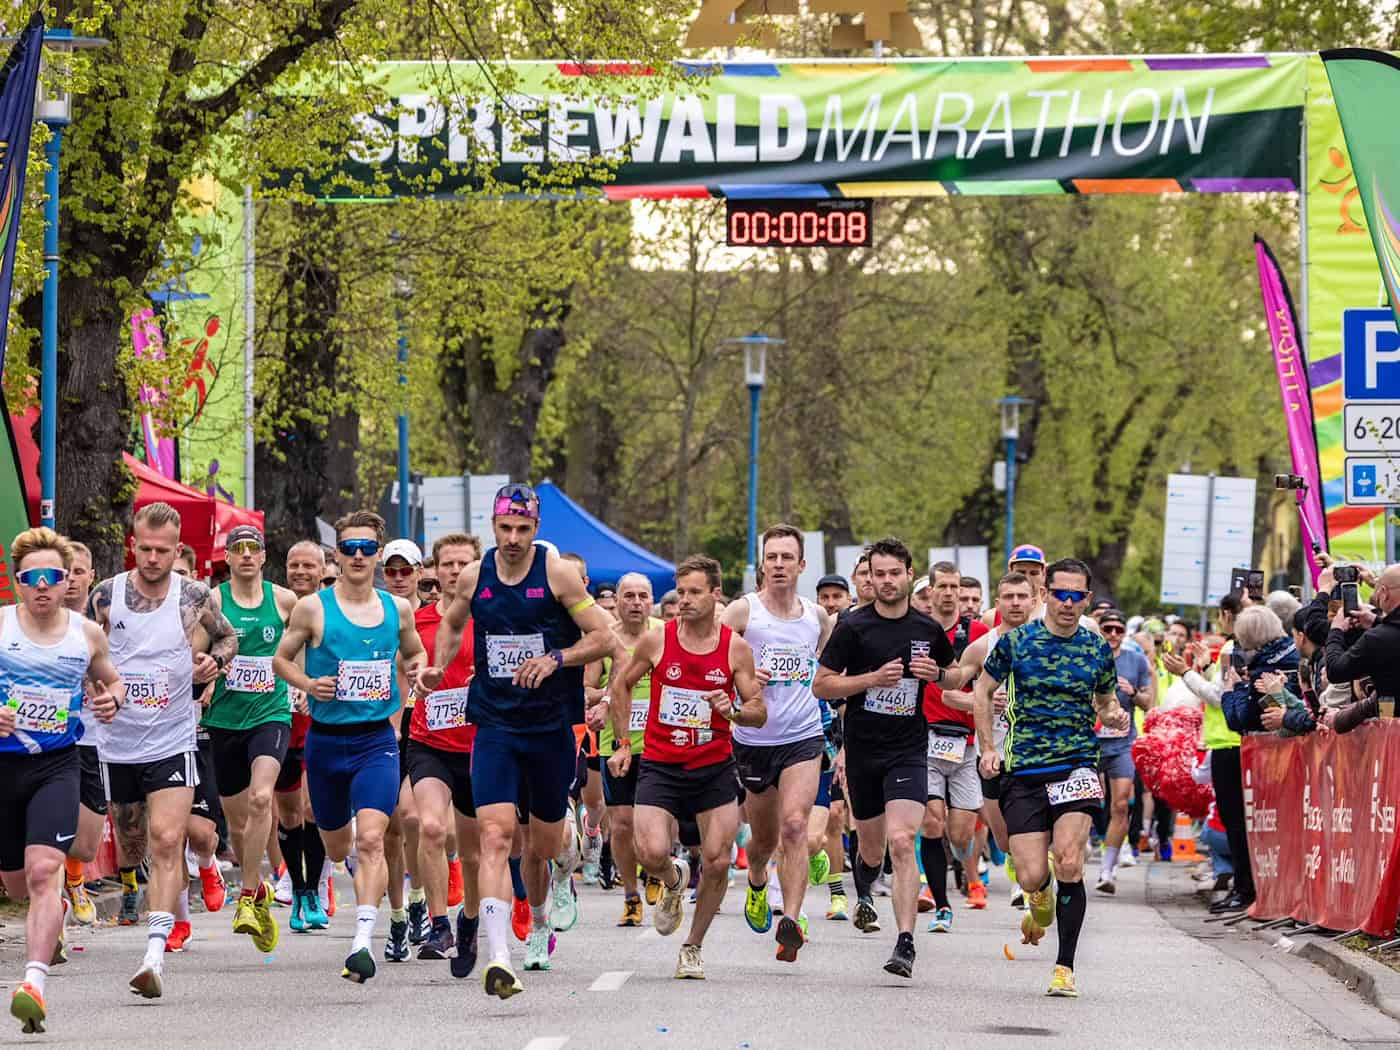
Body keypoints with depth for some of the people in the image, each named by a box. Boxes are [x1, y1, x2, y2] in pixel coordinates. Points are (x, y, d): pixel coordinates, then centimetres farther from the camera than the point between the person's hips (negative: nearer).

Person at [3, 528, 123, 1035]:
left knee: (43, 872, -21)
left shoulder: (87, 633, 3)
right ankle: (52, 921, 51)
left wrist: (111, 698, -2)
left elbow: (110, 679, 21)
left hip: (58, 765, -1)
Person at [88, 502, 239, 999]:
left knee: (167, 843, -15)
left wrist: (214, 661, -6)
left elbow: (229, 637, 15)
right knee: (129, 841, 16)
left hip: (172, 743, -2)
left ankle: (155, 953, -21)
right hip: (117, 741, 2)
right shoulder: (106, 596, -3)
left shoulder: (194, 597, -4)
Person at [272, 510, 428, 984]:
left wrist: (416, 668, -1)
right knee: (336, 846, 15)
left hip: (377, 739, 0)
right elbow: (281, 659, 7)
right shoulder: (313, 608, -3)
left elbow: (413, 653, 22)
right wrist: (308, 684, -12)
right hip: (326, 740, 1)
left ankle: (363, 942, -23)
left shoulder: (397, 609, 4)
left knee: (370, 839, -18)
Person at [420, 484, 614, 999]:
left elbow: (603, 637, -5)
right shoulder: (474, 576, 3)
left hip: (551, 725, -1)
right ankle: (499, 956, -25)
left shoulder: (558, 574, -7)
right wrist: (438, 666, 7)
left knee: (545, 843, 11)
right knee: (495, 835, -17)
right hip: (495, 724, 1)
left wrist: (555, 659, -20)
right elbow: (452, 623, 24)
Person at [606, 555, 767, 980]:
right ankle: (673, 882, 19)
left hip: (715, 768, 1)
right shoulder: (656, 640, -5)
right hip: (660, 766, -1)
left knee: (718, 862, -3)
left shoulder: (736, 648, -4)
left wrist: (732, 710, -21)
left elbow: (760, 714, 1)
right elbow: (621, 686, 12)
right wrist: (623, 744, 10)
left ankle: (693, 947, 17)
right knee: (652, 854, -19)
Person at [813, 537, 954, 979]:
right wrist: (874, 679, -16)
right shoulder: (853, 626, -3)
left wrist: (936, 674, -3)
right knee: (872, 849, 13)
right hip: (862, 748, 0)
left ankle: (906, 943, -21)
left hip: (908, 749, 0)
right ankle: (863, 892, 50)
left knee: (901, 842, -18)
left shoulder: (928, 630, 4)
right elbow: (821, 685, -4)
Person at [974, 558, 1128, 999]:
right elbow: (983, 692, 13)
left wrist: (1115, 716, -2)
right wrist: (988, 749, 4)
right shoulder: (1016, 641, 3)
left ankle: (1065, 967, -8)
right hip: (1024, 770, 0)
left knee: (1068, 865, -18)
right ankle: (1041, 901, 34)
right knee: (1032, 877, -6)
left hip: (1077, 764, 0)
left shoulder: (1099, 649, 8)